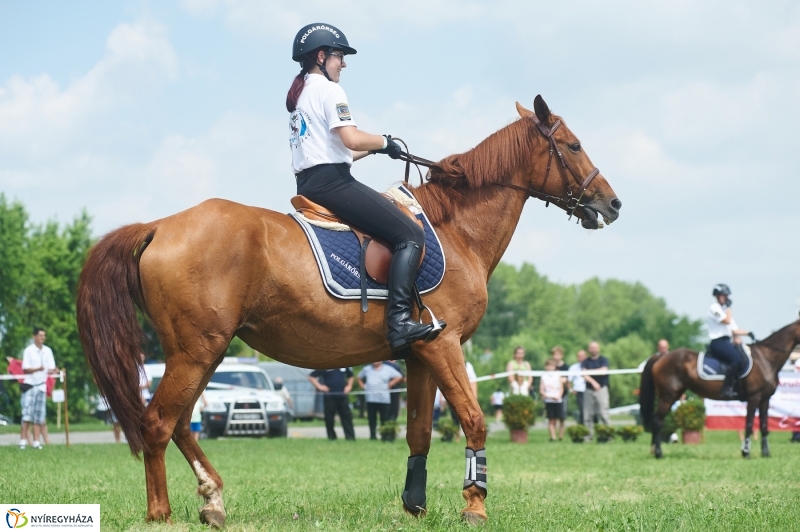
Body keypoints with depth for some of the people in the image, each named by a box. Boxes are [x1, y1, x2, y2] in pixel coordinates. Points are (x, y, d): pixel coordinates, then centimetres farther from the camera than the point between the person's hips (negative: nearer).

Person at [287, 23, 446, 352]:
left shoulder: (299, 94, 22)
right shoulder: (329, 90, -7)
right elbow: (352, 139, -19)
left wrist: (371, 149, 19)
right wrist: (384, 142, -2)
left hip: (306, 185, 10)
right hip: (331, 182, -10)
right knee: (410, 235, -15)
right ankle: (399, 321, -30)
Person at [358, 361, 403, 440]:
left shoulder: (388, 369, 6)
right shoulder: (366, 369, 15)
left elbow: (399, 377, 4)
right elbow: (360, 378, 28)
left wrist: (389, 385, -2)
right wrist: (363, 386, 12)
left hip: (383, 399, -3)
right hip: (370, 399, 3)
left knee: (385, 419, -4)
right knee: (371, 419, 2)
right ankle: (373, 436, 7)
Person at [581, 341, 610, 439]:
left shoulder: (603, 360, 5)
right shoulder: (585, 362, 10)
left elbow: (604, 370, -12)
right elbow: (583, 374, -5)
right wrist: (593, 382, -19)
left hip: (602, 389, -3)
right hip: (589, 390, 3)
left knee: (603, 413, -8)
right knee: (587, 415, 1)